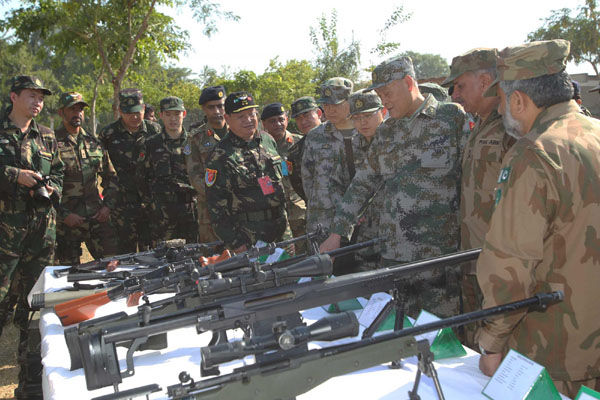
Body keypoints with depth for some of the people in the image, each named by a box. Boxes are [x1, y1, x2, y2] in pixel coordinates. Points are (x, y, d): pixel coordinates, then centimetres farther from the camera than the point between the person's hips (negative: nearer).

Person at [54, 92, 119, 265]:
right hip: (66, 222, -4)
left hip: (97, 217, 4)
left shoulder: (94, 142, 11)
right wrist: (64, 214, -12)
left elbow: (111, 177, 17)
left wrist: (107, 206, 4)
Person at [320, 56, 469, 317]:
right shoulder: (385, 132, 15)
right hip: (393, 254, 5)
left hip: (440, 256, -4)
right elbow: (362, 184, 17)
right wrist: (337, 234, 12)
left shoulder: (453, 117, 0)